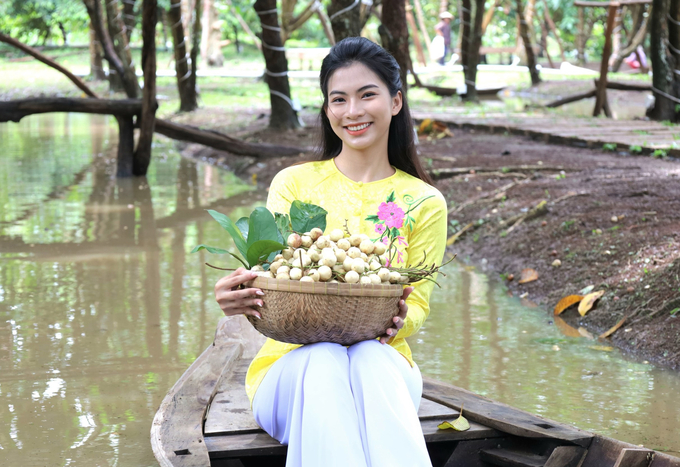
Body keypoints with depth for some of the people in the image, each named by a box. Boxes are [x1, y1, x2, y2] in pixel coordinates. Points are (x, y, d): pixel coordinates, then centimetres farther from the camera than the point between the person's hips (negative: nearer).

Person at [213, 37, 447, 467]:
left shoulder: (424, 203, 9)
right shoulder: (293, 183, 8)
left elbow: (418, 306, 3)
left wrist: (401, 321, -23)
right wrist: (241, 294, -30)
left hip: (382, 359, 0)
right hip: (291, 362, 0)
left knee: (370, 357, -37)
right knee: (325, 359, -37)